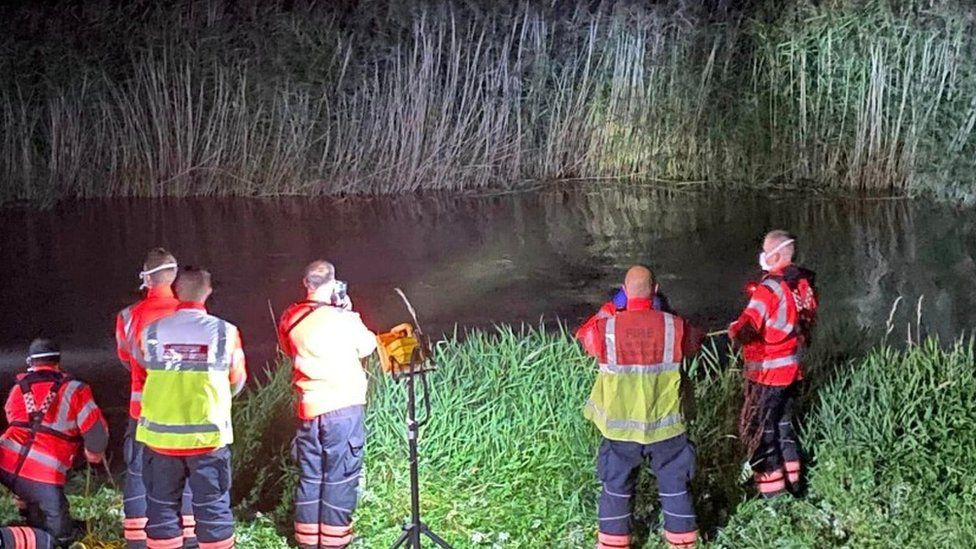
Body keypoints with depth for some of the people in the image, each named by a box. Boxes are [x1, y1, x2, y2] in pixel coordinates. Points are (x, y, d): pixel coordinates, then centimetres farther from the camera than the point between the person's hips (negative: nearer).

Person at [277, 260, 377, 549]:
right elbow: (367, 346, 3)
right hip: (344, 408, -5)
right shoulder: (343, 319, -14)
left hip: (308, 409, 5)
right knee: (340, 479, 3)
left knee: (309, 478, 13)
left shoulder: (290, 319, 0)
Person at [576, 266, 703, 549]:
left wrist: (605, 313, 21)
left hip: (621, 426, 0)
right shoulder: (674, 326, -12)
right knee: (675, 487, 16)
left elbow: (584, 336, 10)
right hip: (665, 425, 0)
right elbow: (694, 342, 11)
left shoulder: (606, 327, -14)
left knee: (617, 488, 16)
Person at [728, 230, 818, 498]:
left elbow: (743, 331, -27)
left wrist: (734, 328, -4)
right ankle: (793, 483, 28)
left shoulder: (770, 289, -20)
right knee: (783, 425, 20)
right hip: (792, 368, 8)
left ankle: (772, 492, 2)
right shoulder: (802, 285, 3)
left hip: (768, 373, -8)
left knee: (759, 430, 1)